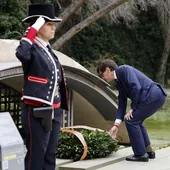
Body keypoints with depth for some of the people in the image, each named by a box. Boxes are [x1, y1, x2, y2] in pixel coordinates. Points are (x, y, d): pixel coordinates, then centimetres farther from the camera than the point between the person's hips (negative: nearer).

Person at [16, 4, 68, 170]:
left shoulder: (47, 49, 14)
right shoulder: (31, 49, -12)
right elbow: (21, 54, -38)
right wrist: (33, 29, -27)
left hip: (53, 112, 8)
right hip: (37, 113, -8)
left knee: (49, 156, 14)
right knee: (36, 156, 0)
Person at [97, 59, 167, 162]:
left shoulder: (124, 69, -7)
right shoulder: (118, 82, 20)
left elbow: (136, 87, -18)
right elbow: (121, 105, 20)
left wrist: (132, 108, -9)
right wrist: (116, 125, 13)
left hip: (153, 95, -10)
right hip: (156, 96, 10)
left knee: (131, 120, -6)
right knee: (136, 120, 22)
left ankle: (141, 154, 0)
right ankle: (149, 151, 27)